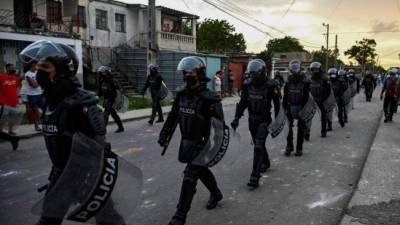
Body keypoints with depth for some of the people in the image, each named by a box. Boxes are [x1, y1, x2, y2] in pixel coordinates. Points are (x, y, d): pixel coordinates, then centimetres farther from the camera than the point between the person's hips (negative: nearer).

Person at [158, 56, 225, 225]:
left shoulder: (209, 98, -20)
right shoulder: (182, 94, 2)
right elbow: (173, 116, 11)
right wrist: (164, 135, 10)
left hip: (200, 143, -7)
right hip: (186, 141, 7)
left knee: (190, 177, -6)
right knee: (201, 170, 23)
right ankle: (216, 194, 48)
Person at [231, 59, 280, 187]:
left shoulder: (271, 86, -14)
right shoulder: (248, 86, 1)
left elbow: (277, 104, -8)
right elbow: (243, 103, 6)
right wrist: (237, 118, -2)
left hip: (264, 120, -6)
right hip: (252, 119, 6)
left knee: (258, 146, -14)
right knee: (258, 145, 19)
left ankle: (255, 177, -13)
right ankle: (266, 163, 46)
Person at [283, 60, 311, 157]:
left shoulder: (305, 81, -5)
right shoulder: (288, 81, 5)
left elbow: (308, 96, -6)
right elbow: (285, 97, 7)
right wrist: (285, 108, 2)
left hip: (301, 108, -3)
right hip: (291, 107, 3)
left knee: (301, 128, 4)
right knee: (289, 128, 3)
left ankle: (299, 148, 13)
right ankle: (289, 147, 14)